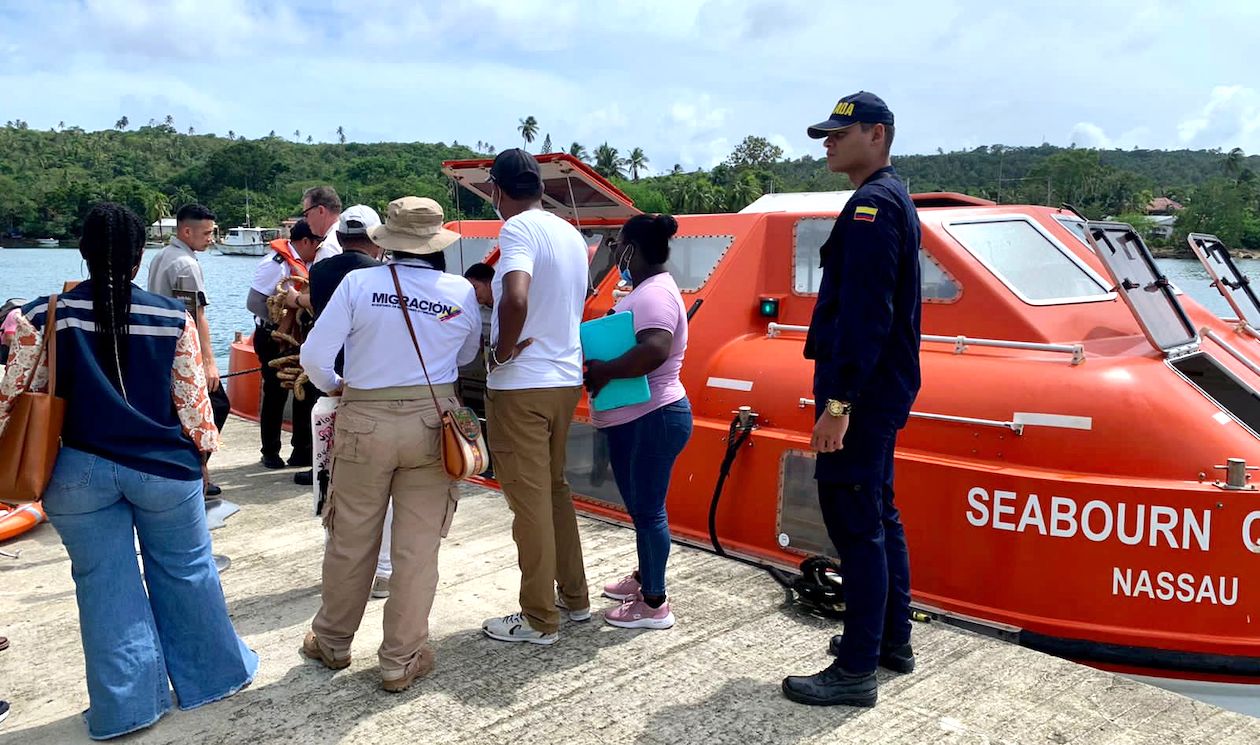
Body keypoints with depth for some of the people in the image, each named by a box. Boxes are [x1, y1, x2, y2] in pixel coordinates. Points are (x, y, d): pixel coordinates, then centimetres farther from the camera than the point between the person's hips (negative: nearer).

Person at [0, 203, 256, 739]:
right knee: (186, 571, 16)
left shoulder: (45, 316, -6)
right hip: (163, 467, 0)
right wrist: (204, 446, 13)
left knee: (105, 586, 12)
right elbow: (193, 400, -4)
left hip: (80, 472, 1)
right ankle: (213, 675, 32)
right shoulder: (172, 318, -8)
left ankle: (125, 705, 23)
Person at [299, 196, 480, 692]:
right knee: (418, 547, 8)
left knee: (351, 541, 15)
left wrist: (335, 387, 12)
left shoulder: (358, 283, -8)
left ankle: (332, 642, 34)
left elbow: (313, 356, -8)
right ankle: (402, 660, 18)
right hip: (432, 422, 0)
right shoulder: (462, 292, -3)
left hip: (364, 422, 0)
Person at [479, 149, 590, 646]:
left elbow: (516, 298, -32)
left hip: (520, 385, -8)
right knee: (555, 489, 20)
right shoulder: (571, 234, 10)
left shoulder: (518, 229, -14)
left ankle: (539, 619, 12)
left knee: (529, 499, 1)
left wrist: (503, 350, -16)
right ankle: (574, 598, 29)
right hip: (566, 379, 8)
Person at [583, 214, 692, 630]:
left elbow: (655, 349, -35)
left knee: (647, 509, -3)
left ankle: (654, 604, 7)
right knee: (640, 506, 21)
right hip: (635, 420, 11)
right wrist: (602, 366, 5)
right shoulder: (646, 290, 15)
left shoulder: (654, 293, -19)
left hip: (652, 420, -11)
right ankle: (644, 578, 36)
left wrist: (604, 372, -25)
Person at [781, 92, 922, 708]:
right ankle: (892, 640, 30)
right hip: (883, 391, 11)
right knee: (877, 516, 18)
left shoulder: (872, 204, -14)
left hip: (863, 394, -11)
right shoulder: (893, 201, 18)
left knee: (854, 522, -6)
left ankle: (856, 671, 3)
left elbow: (864, 315, -23)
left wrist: (838, 402, -25)